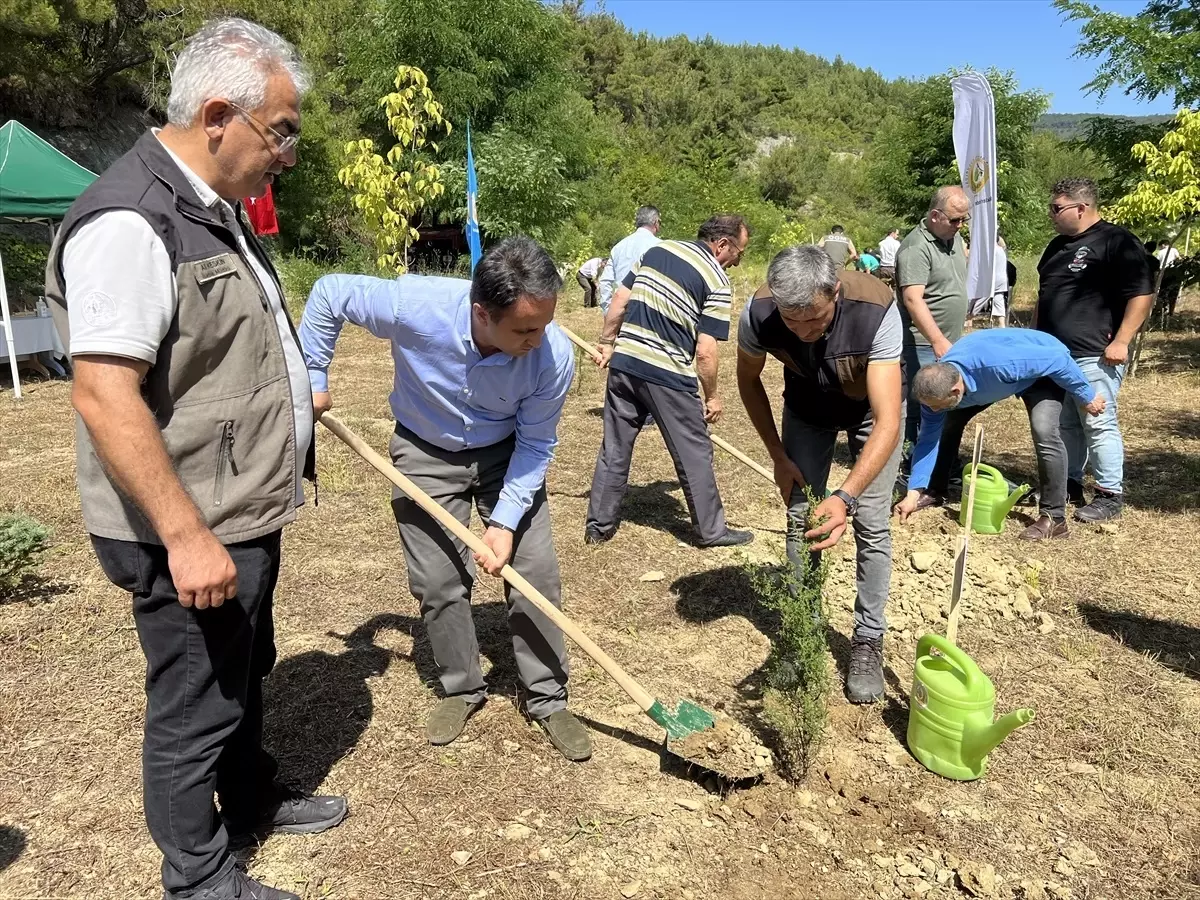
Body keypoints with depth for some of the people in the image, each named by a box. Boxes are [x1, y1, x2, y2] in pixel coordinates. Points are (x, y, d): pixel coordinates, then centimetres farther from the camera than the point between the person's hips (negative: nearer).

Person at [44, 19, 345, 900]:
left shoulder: (214, 209, 10)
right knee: (195, 706, 9)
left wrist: (290, 392, 29)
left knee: (245, 677, 25)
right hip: (191, 535, -10)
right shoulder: (130, 223, -22)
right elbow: (104, 396, -27)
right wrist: (185, 536, -27)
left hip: (247, 514, 10)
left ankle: (252, 799, 47)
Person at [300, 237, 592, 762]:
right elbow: (328, 295, -14)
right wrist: (312, 378, -11)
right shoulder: (413, 306, -33)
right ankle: (462, 689, 25)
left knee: (537, 574, -3)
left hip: (506, 454, 0)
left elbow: (536, 443, -16)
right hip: (426, 454, 0)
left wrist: (506, 520, -21)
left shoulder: (554, 355, -30)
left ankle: (546, 698, 16)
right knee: (438, 582, 2)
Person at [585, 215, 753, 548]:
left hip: (624, 362, 6)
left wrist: (608, 343, 21)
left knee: (615, 447, 15)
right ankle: (711, 530, 20)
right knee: (694, 453, 9)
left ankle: (599, 524, 23)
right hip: (668, 375, -6)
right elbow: (705, 352, -10)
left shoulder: (658, 249, 11)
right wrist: (712, 396, 2)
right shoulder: (717, 281, -7)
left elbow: (619, 301, 12)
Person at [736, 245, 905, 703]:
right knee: (801, 518, 0)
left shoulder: (876, 311, -41)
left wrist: (845, 497, -57)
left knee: (871, 523, -7)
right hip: (807, 404, 2)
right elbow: (749, 381, -10)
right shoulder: (758, 314, -33)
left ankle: (868, 642, 9)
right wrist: (778, 455, -10)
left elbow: (887, 422, -44)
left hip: (871, 404, -2)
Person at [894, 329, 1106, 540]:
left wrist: (1086, 397, -16)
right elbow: (929, 439, -15)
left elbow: (1058, 359, -31)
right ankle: (934, 492, 15)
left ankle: (1054, 518, -17)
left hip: (1044, 371, -5)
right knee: (947, 422, -2)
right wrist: (913, 493, -18)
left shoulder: (995, 364, -45)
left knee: (1044, 431, -28)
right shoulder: (937, 385, -25)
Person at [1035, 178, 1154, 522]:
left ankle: (1110, 495, 5)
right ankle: (1069, 484, 25)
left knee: (1099, 424, -4)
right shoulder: (1058, 245, 17)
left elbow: (1142, 294, -14)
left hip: (1094, 356, -8)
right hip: (1055, 354, 8)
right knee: (1064, 424, 13)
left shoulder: (1117, 243, -9)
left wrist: (1121, 341, -18)